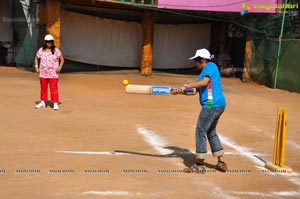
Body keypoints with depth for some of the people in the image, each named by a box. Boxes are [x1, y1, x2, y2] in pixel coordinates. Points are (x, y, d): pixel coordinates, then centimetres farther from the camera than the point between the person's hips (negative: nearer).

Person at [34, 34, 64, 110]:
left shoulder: (56, 50, -3)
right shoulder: (41, 50, 4)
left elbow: (62, 59, 2)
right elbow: (36, 58, 16)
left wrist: (59, 67, -9)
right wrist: (36, 67, 6)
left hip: (53, 73, -3)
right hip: (43, 73, 3)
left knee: (54, 88, -6)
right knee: (43, 88, 12)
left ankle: (55, 103, -2)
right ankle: (42, 102, 23)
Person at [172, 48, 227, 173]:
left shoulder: (210, 66, -6)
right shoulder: (204, 72, 21)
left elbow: (204, 82, -22)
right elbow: (195, 90, 19)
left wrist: (186, 86, -18)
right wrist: (179, 91, 11)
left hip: (211, 105, -10)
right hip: (218, 105, 10)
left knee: (200, 132, -4)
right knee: (211, 133, 19)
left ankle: (199, 166, 2)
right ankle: (221, 163, 24)